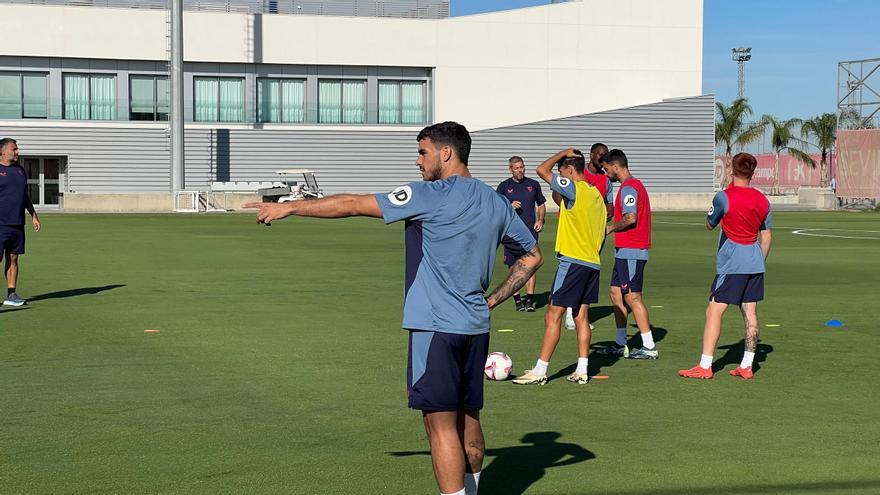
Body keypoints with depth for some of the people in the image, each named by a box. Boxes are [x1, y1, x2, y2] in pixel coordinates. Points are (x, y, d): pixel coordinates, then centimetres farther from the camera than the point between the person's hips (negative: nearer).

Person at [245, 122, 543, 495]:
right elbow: (533, 257, 21)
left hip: (436, 325, -7)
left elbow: (352, 205, -8)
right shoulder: (496, 203, 11)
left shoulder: (431, 195, -11)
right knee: (467, 421, 16)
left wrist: (289, 207, -1)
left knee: (441, 425, -6)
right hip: (476, 327, 8)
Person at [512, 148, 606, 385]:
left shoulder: (574, 189, -11)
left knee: (553, 315, -6)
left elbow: (542, 170, -13)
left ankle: (540, 371, -6)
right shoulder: (596, 194, 14)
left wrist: (563, 153, 0)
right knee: (581, 316, 11)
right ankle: (582, 371, 10)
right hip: (593, 263, 8)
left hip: (573, 261, -8)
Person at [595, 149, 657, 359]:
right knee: (616, 294, 13)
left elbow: (631, 218, -24)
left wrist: (611, 228, -11)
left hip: (630, 251, -11)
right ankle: (621, 344, 17)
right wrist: (613, 226, 15)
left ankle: (649, 347, -5)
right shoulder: (634, 185, 18)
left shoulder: (628, 188, -14)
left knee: (632, 297, -8)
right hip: (625, 251, 11)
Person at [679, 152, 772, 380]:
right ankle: (746, 366, 12)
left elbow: (709, 225, 4)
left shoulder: (723, 197, -10)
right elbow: (767, 237, 13)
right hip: (755, 262, 6)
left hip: (731, 264, -6)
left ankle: (705, 366, -5)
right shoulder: (762, 200, 8)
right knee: (750, 313, 9)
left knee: (714, 311, -3)